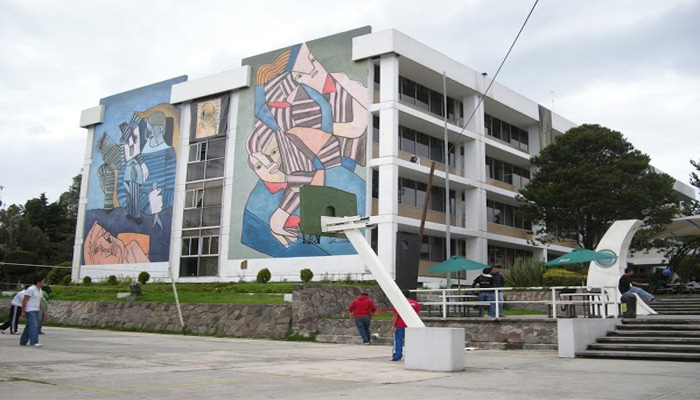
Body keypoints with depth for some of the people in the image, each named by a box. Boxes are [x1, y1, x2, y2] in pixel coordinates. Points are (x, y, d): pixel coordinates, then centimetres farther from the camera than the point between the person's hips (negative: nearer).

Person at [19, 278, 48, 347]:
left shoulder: (40, 290, 13)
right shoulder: (31, 289, -13)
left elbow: (40, 302, 18)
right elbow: (24, 300, -12)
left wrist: (44, 312, 14)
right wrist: (23, 311, -15)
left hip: (36, 311, 9)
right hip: (30, 310, -9)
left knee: (29, 326, 13)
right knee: (33, 326, -14)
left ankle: (23, 341, 21)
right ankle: (34, 342, -17)